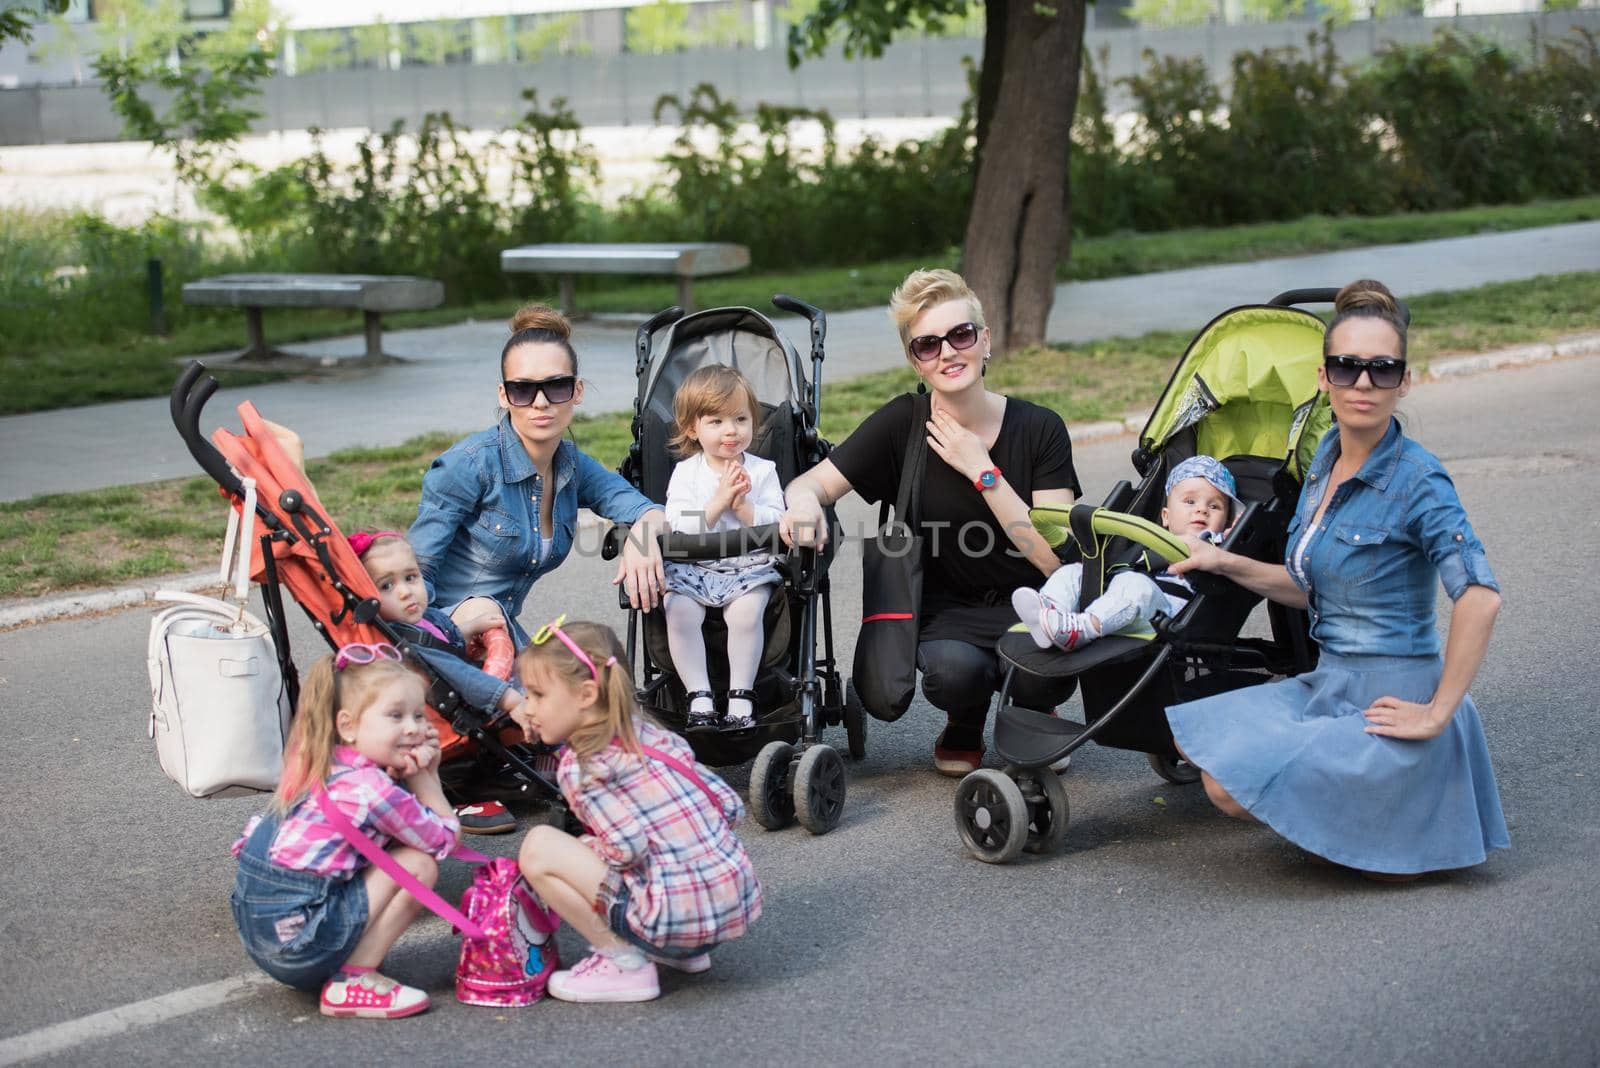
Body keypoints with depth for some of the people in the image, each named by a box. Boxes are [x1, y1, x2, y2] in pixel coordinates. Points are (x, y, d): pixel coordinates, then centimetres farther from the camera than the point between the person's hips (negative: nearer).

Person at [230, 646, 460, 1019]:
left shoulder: (320, 767, 11)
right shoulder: (371, 788, -16)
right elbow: (445, 839, -4)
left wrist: (422, 774, 0)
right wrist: (424, 777, 5)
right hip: (297, 942, -9)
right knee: (419, 864, -8)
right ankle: (352, 982, -4)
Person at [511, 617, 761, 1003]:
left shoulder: (581, 768, -10)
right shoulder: (654, 736, 11)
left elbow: (627, 848, -20)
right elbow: (729, 806, 11)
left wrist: (583, 853, 0)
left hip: (678, 914, -9)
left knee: (538, 848, -8)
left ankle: (624, 963, -2)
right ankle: (684, 951, 22)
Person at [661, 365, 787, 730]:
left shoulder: (762, 471, 7)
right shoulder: (685, 472, 6)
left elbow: (777, 525, -2)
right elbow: (677, 528, -7)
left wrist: (743, 506, -16)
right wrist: (719, 502, -15)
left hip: (749, 567, -1)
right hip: (692, 568, 1)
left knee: (746, 612, -29)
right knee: (679, 612, -26)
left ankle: (741, 697, -19)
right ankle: (699, 697, -21)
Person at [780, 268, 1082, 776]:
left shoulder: (1039, 428, -7)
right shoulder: (902, 424, -7)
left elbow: (1057, 558, -13)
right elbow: (811, 483, -6)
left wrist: (983, 471, -18)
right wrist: (804, 504, -31)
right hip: (947, 609, 0)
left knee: (1046, 668, -34)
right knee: (954, 670, -35)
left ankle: (1033, 713, 8)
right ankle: (965, 724, 6)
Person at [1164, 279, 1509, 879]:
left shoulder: (1416, 480, -18)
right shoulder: (1326, 460, 7)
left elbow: (1480, 597, -29)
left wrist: (1437, 714, -26)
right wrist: (1227, 564, 10)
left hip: (1389, 702, -9)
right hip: (1332, 687, 9)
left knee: (1232, 790, -17)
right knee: (1193, 737, 13)